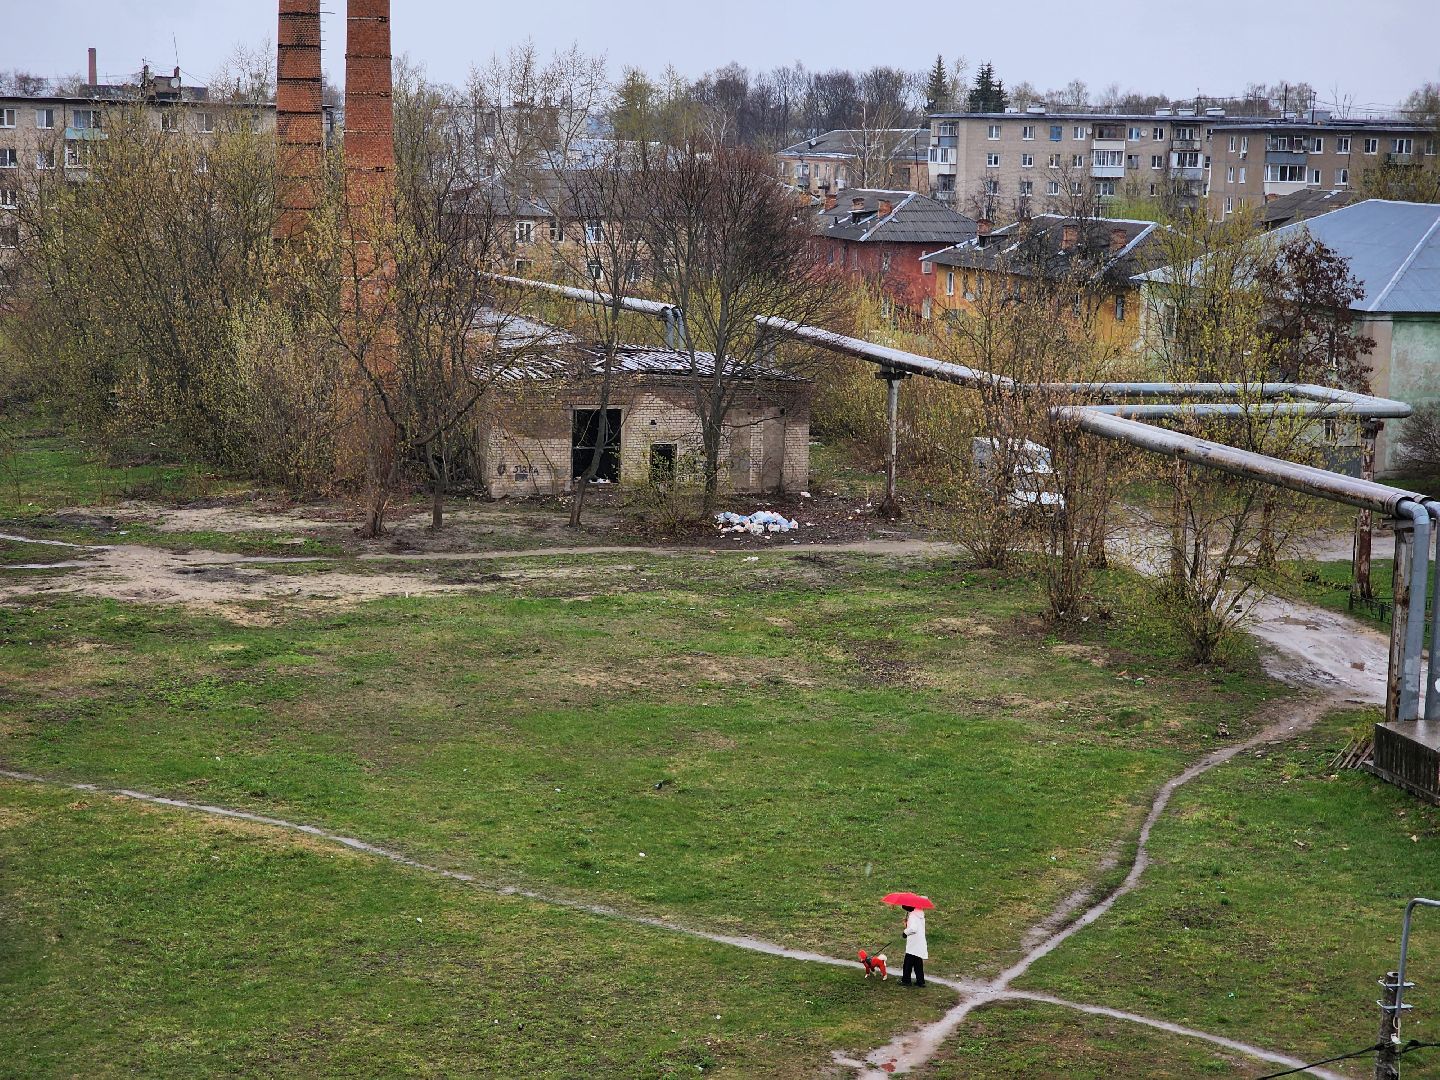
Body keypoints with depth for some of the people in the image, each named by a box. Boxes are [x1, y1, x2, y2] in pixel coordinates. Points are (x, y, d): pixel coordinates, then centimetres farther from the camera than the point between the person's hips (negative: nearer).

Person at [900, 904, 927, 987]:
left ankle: (906, 980, 9)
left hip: (913, 945, -9)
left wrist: (906, 932, -14)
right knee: (918, 964, 15)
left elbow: (913, 928, -33)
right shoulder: (920, 914, 9)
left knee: (908, 963, 3)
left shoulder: (912, 916, -19)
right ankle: (920, 981, 17)